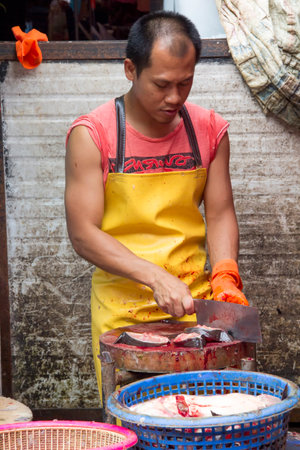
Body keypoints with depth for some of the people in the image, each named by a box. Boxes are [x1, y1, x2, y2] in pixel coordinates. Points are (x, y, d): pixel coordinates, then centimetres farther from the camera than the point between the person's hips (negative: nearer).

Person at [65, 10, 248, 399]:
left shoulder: (210, 131, 4)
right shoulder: (92, 135, -7)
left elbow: (220, 214, 9)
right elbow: (82, 234, -11)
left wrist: (225, 275, -10)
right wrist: (156, 277, -23)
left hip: (196, 304, 3)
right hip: (121, 308, -3)